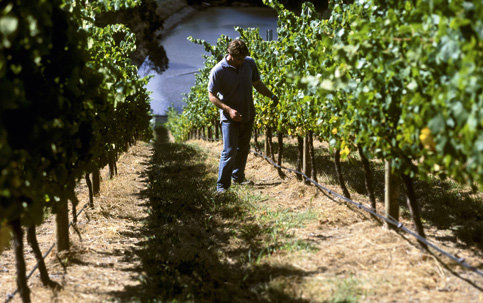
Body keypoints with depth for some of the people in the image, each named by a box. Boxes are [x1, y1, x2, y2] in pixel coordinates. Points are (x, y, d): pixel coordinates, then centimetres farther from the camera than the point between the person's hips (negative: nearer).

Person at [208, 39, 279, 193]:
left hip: (248, 115, 5)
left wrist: (271, 95, -2)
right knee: (230, 151, -8)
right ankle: (222, 185, 3)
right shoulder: (218, 71, -19)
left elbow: (257, 83, 11)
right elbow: (212, 95, -13)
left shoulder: (250, 63, -5)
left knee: (243, 148, 18)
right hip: (230, 118, -5)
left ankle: (238, 176, 37)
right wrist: (229, 110, -23)